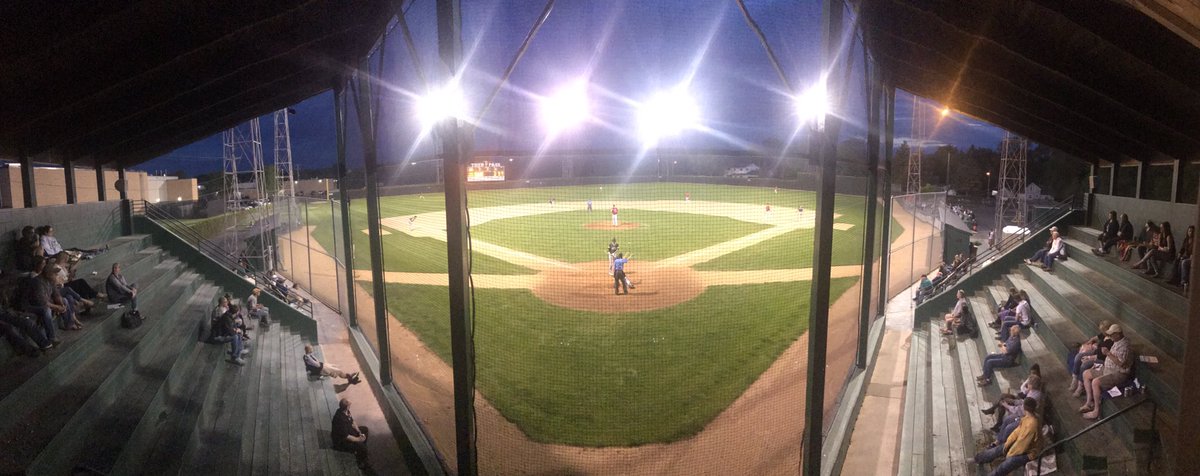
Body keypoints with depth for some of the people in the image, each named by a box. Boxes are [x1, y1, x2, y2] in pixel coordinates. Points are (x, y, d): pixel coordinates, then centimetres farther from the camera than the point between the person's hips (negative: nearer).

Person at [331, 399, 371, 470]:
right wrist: (358, 439, -18)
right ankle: (363, 463, 8)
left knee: (365, 429, 17)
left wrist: (360, 432, -5)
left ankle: (360, 451, 26)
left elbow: (352, 423, 5)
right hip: (340, 441, -9)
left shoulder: (346, 411, -11)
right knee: (361, 445, -19)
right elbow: (346, 436, -30)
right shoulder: (340, 419, -37)